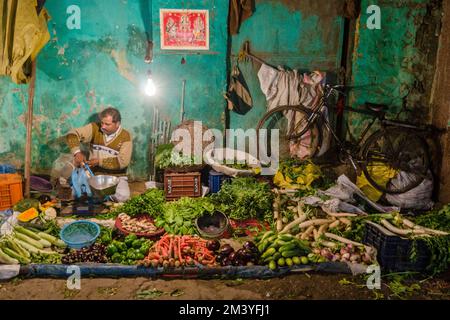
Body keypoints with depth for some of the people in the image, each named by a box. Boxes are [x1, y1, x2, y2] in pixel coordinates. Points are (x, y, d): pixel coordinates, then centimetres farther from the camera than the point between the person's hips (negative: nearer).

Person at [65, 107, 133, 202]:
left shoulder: (125, 136, -10)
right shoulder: (95, 128, -4)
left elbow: (123, 161, -16)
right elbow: (72, 134, -9)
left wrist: (100, 161, -21)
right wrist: (77, 152, -27)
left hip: (116, 176, -1)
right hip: (94, 174, 2)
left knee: (123, 196, -29)